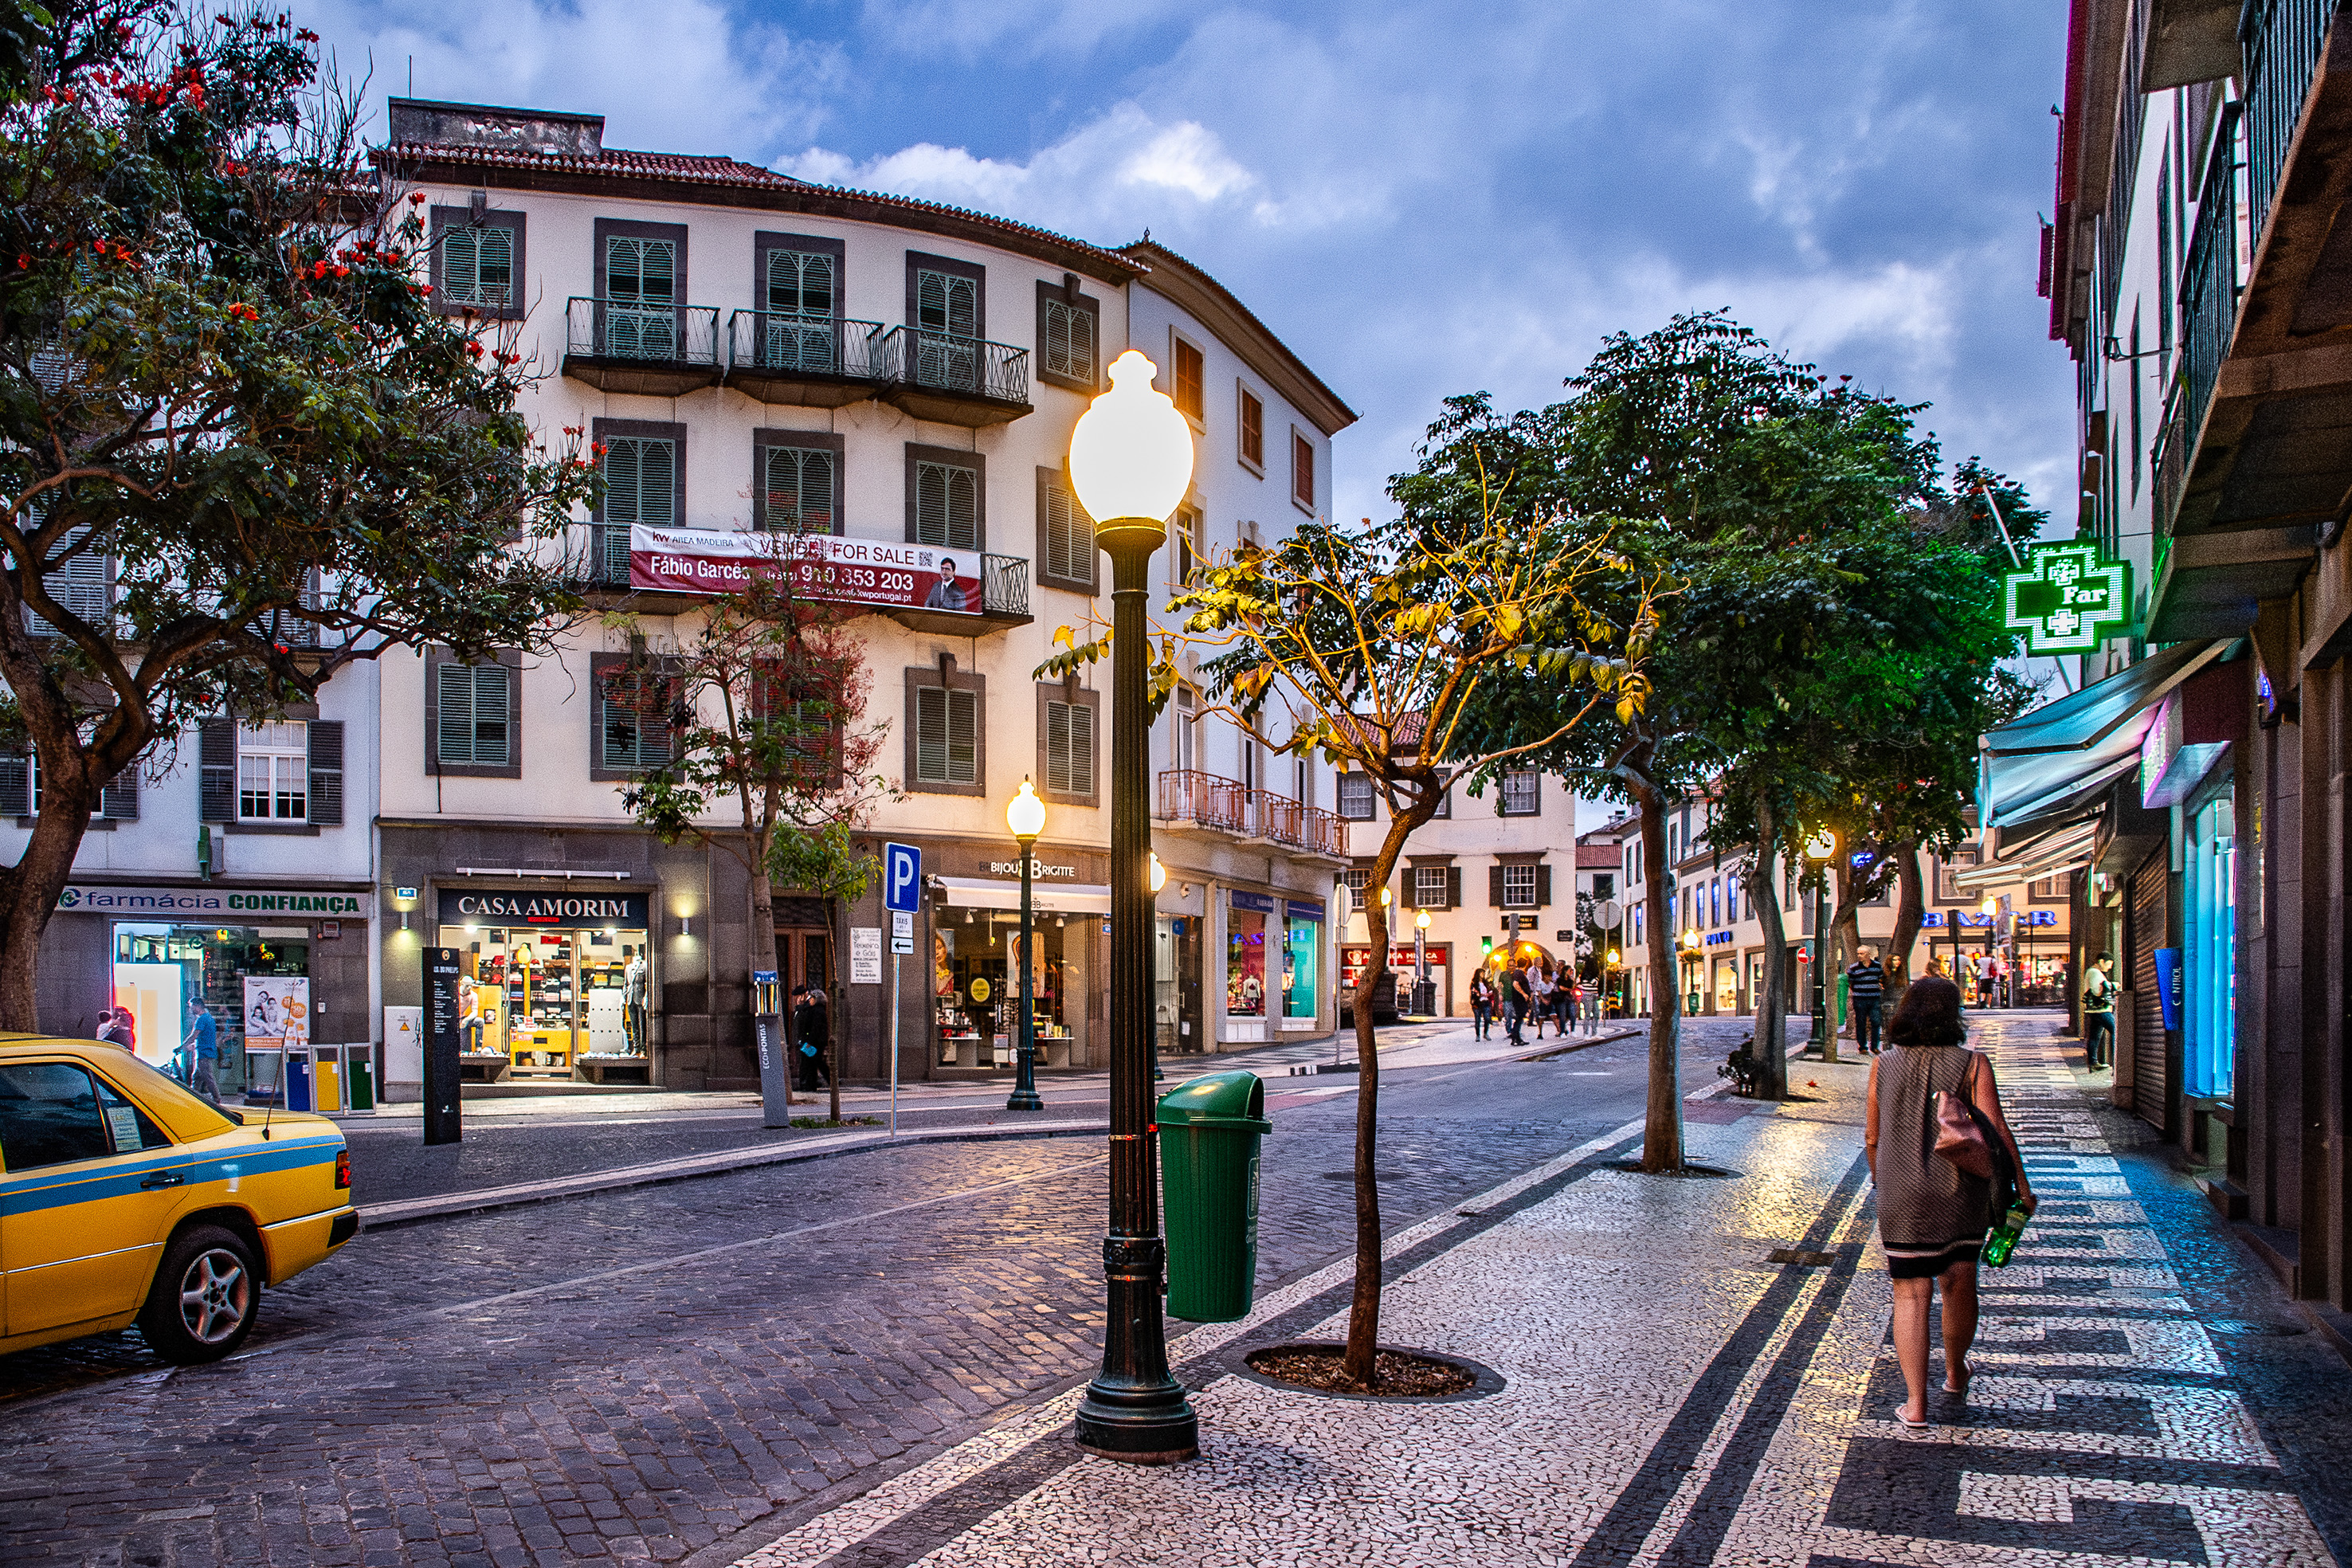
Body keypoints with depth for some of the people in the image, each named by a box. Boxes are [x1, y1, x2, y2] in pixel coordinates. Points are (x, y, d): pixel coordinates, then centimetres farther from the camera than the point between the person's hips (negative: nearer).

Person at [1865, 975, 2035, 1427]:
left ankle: (1916, 1401, -2)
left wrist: (1879, 1179, 21)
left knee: (1911, 1296, 4)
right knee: (1959, 1285, 20)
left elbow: (1872, 1138, 5)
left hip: (1902, 1199, 0)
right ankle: (1955, 1374, 40)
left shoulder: (1884, 1065, 0)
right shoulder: (1972, 1063, -5)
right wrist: (2022, 1186, -3)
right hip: (1963, 1193, 0)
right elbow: (1997, 1130, -11)